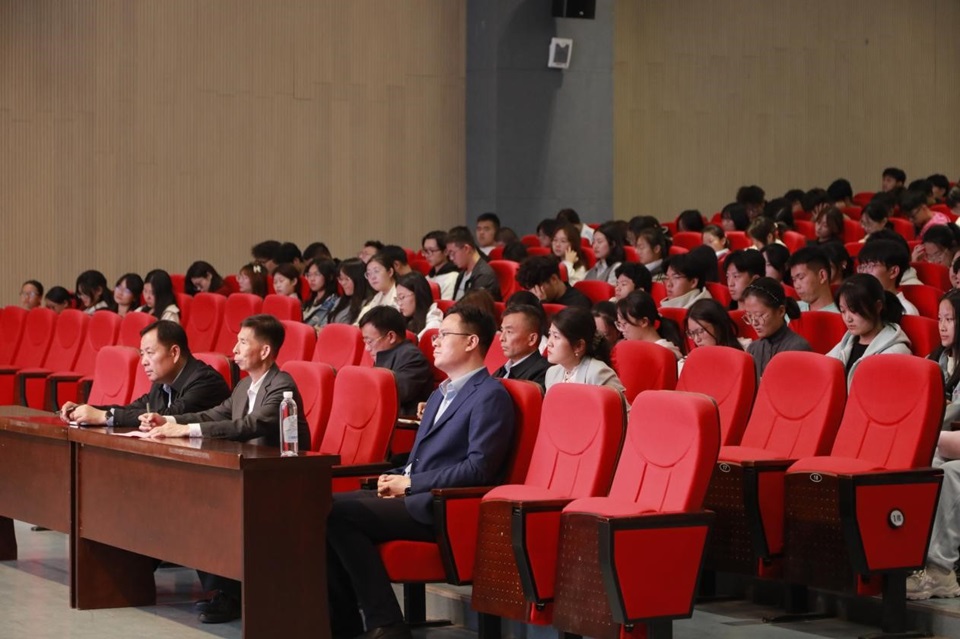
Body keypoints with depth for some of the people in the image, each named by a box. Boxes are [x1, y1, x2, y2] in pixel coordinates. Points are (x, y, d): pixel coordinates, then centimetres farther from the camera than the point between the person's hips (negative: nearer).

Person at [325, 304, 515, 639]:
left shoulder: (490, 396, -7)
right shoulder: (440, 394, 24)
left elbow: (479, 469, -17)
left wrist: (410, 483, -14)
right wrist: (395, 477, 5)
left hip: (442, 508, -9)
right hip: (413, 495, 9)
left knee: (342, 514, -24)